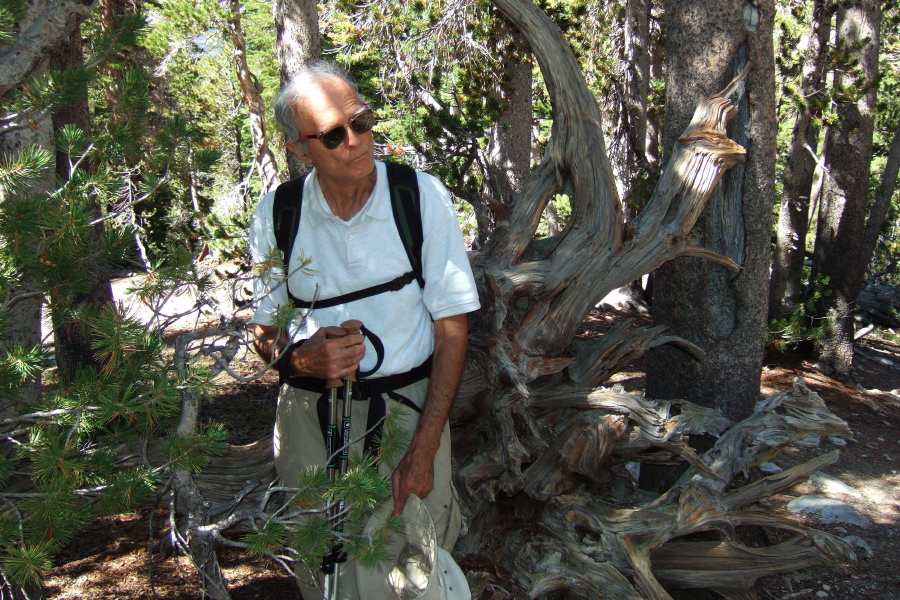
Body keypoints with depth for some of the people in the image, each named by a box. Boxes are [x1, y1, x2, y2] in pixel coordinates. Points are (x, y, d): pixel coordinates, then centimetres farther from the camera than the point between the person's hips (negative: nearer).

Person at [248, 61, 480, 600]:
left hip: (409, 407, -1)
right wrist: (299, 357, -19)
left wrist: (424, 449, -13)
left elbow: (452, 328, -8)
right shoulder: (277, 214, -5)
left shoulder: (424, 197, -11)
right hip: (309, 415, 2)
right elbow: (264, 331, 6)